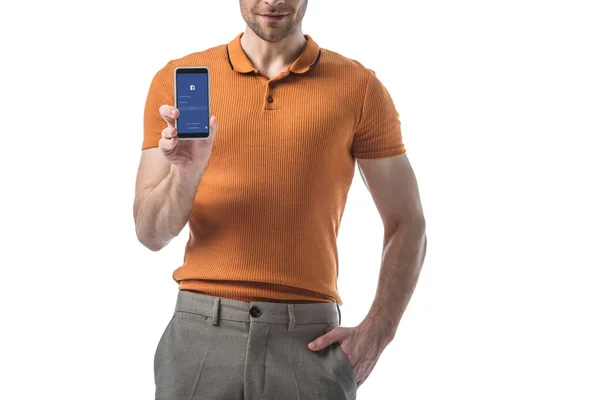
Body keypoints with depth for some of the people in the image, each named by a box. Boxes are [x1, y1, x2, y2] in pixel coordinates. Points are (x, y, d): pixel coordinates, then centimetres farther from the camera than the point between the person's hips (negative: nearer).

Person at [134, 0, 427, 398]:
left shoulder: (359, 87, 2)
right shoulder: (177, 80, 5)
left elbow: (407, 225, 5)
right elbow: (151, 234, 3)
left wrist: (376, 332, -5)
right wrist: (185, 171, -16)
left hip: (309, 339, -1)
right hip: (200, 334, 1)